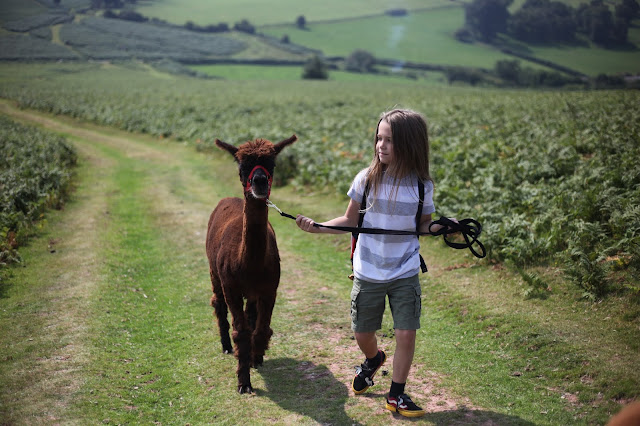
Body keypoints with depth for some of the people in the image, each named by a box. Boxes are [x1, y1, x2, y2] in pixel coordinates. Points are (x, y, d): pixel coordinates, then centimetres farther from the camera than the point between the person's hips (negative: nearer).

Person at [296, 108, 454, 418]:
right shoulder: (366, 179, -9)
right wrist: (316, 227, -10)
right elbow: (350, 221, 1)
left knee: (406, 335, -4)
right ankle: (373, 359, 49)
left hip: (405, 274, -1)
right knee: (362, 334, 13)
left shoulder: (422, 185, -8)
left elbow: (423, 226, 7)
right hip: (368, 273, 1)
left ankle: (396, 395, 18)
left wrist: (441, 227, -13)